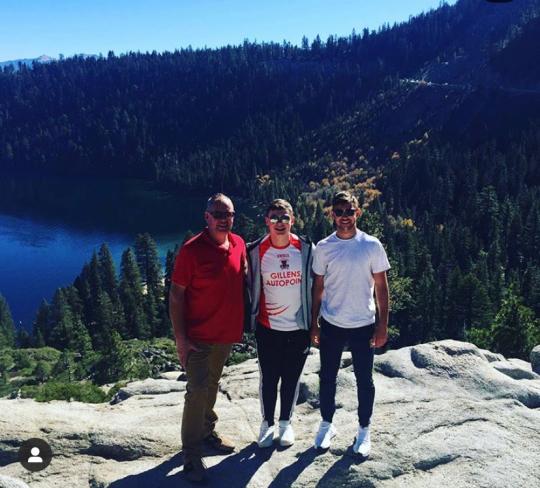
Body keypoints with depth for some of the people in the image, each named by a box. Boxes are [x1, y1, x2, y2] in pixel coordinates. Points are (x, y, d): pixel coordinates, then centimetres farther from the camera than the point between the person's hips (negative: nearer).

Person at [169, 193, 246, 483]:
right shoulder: (192, 250, -17)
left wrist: (241, 324, 10)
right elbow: (176, 295, -14)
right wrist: (180, 337, -17)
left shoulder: (239, 245, 0)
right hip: (198, 337, -6)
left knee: (212, 385, 21)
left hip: (227, 334, 6)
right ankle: (191, 454, 11)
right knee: (197, 391, -4)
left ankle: (207, 431, 40)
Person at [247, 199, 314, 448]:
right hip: (268, 328, -1)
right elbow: (252, 287, 4)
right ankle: (267, 423, 30)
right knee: (268, 379, 10)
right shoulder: (256, 251, -7)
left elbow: (312, 284, 6)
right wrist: (254, 318, 5)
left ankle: (286, 422, 34)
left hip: (298, 327, 1)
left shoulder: (305, 248, -4)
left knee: (291, 378, 14)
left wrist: (312, 319, 7)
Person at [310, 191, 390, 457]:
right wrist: (313, 324, 5)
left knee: (364, 380, 11)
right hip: (331, 325, 1)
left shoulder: (372, 245, -6)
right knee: (327, 377, 13)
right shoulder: (323, 248, -2)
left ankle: (364, 430, 30)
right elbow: (317, 288, 4)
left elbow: (381, 287, -2)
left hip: (363, 325, -1)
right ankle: (326, 424, 34)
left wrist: (383, 324, -5)